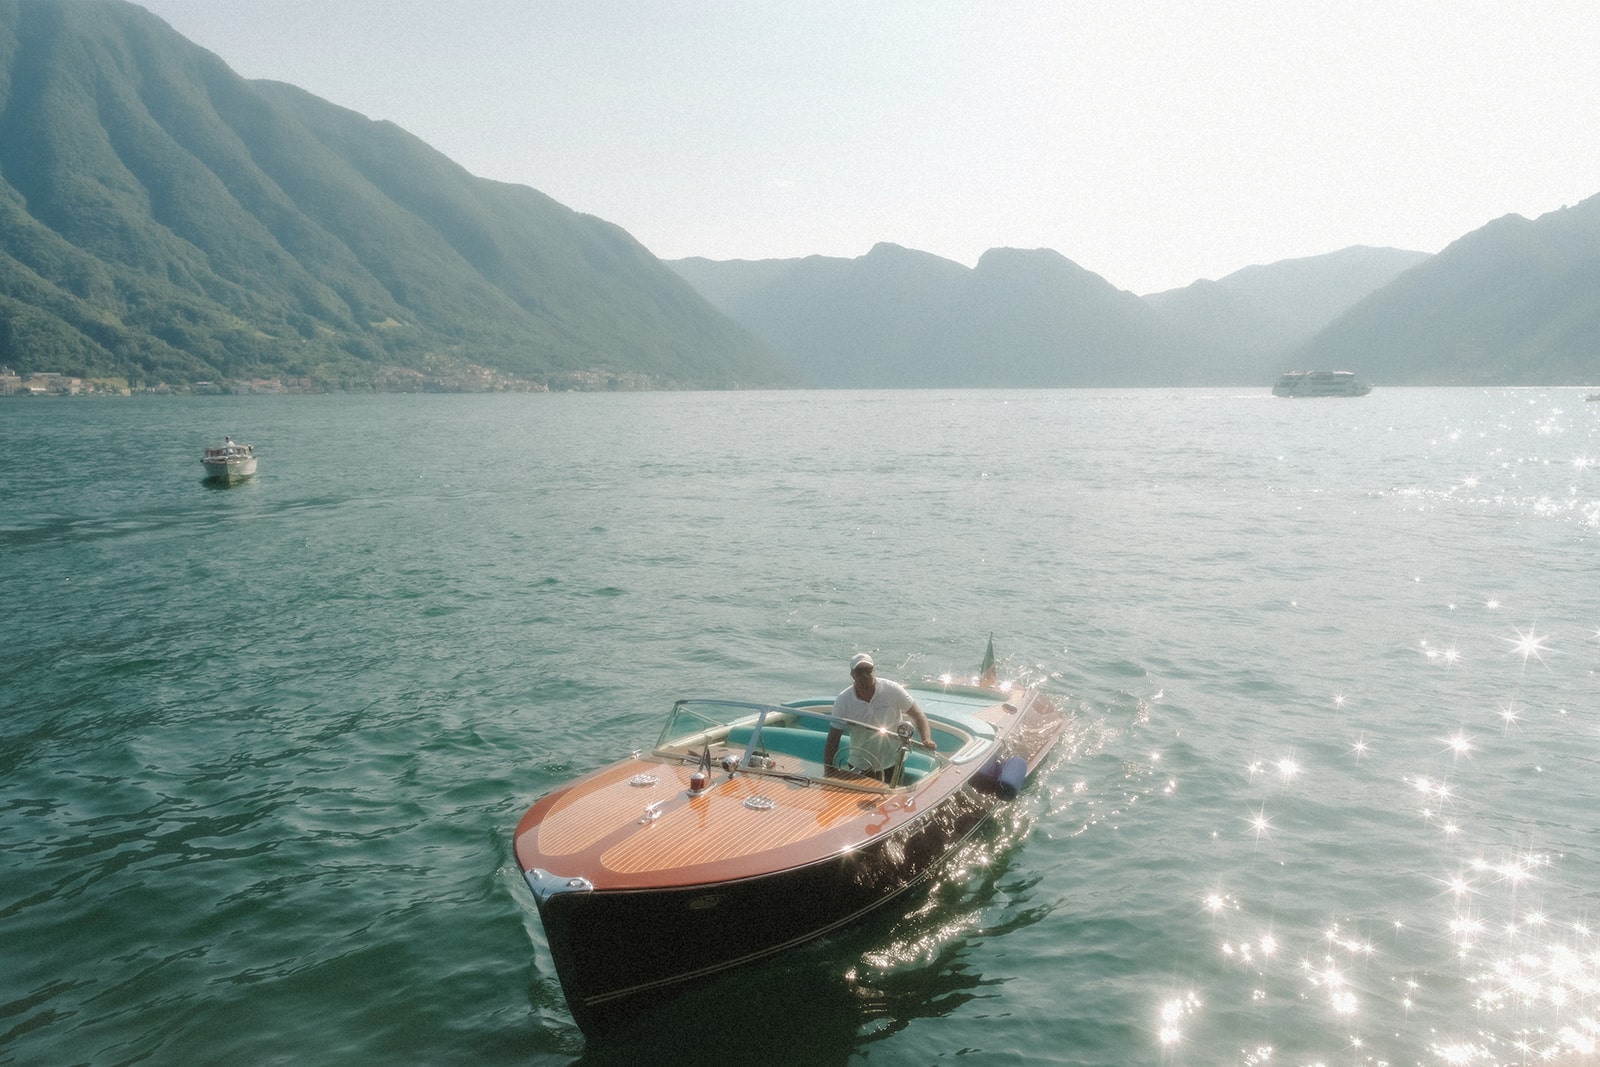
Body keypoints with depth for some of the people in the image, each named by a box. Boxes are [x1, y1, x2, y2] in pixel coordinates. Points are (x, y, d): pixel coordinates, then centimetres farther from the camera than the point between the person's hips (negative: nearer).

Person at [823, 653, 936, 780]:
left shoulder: (893, 690, -15)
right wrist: (828, 773, -13)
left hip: (892, 764, 0)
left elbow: (917, 716, -8)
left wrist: (927, 740, -26)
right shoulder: (842, 701, -14)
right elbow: (833, 739, -10)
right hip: (860, 767, 0)